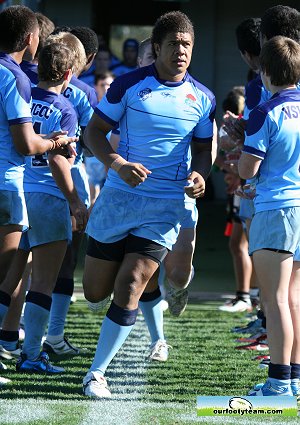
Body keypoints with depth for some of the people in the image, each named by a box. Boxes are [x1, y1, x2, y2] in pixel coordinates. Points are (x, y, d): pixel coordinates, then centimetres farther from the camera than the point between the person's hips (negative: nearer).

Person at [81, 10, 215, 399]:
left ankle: (96, 372, -2)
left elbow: (203, 148, 14)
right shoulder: (128, 85, -4)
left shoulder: (202, 99, 2)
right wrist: (117, 164, -18)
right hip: (119, 196, 0)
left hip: (167, 204, 0)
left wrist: (199, 174, -8)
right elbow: (94, 131, 0)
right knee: (95, 292, 4)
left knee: (128, 290, -13)